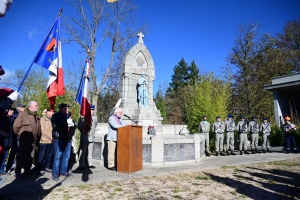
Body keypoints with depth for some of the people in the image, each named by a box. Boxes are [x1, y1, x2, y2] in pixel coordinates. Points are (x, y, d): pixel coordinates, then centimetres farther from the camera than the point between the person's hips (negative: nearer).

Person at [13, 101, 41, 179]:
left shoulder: (36, 116, 13)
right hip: (24, 140, -6)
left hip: (33, 141, 6)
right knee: (21, 157, -1)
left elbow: (38, 128, 17)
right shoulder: (23, 114, -8)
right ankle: (18, 173, 8)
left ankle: (27, 172, 21)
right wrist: (20, 134, 1)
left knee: (30, 158, 11)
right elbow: (16, 126, -8)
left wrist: (37, 136, 11)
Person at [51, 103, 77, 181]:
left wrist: (73, 124, -7)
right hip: (59, 139, -6)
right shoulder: (56, 116, 0)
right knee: (57, 157, -4)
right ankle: (55, 174, 3)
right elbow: (55, 126, -17)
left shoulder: (69, 116, 17)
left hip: (68, 139, 6)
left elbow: (75, 126, 15)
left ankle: (63, 171, 21)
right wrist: (66, 123, -18)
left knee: (66, 156, 10)